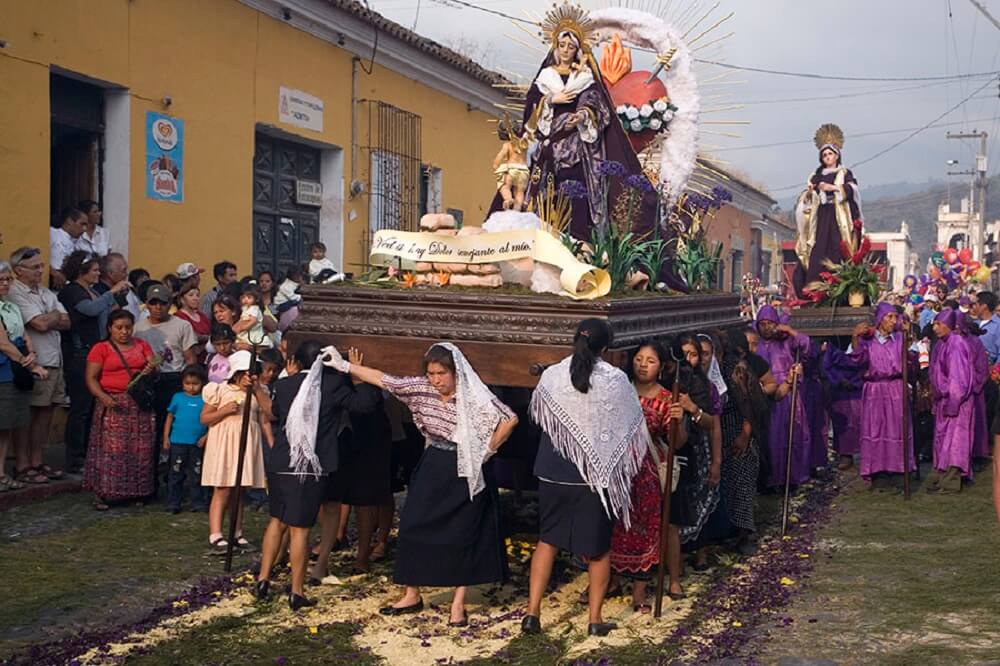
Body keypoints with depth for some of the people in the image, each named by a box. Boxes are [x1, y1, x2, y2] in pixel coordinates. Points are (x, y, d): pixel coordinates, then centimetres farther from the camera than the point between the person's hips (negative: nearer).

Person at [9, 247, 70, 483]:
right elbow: (41, 324, -17)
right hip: (34, 364, -8)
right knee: (26, 416, 0)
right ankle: (22, 464, 6)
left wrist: (48, 319, -7)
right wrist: (56, 315, 3)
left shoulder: (46, 294, 17)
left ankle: (37, 461, 19)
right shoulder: (16, 294, -8)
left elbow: (67, 323, 9)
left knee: (46, 413, 10)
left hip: (54, 362, 8)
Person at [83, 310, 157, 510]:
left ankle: (136, 492, 9)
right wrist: (103, 396, -20)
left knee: (140, 449, 2)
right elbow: (91, 378, -4)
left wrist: (151, 370, -13)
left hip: (140, 404, 4)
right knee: (110, 448, -8)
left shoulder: (142, 345, 15)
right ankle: (101, 494, -4)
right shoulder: (101, 348, 3)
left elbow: (154, 369, 12)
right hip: (113, 403, -4)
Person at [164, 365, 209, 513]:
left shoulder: (205, 400, 1)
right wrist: (166, 438, 4)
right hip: (178, 442, 0)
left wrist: (206, 436, -9)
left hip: (197, 444, 0)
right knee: (176, 473, 4)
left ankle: (198, 503, 16)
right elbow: (169, 418, 8)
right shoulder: (177, 398, 4)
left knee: (196, 474, 8)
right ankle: (173, 503, 11)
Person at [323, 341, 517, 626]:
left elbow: (510, 419, -16)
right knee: (413, 527, 4)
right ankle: (412, 596, 18)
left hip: (466, 472, -5)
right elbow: (383, 379, -1)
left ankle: (458, 604, 12)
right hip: (433, 468, 5)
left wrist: (488, 450, -11)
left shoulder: (475, 397, -17)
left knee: (462, 536, 1)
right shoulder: (421, 388, -4)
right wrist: (344, 365, -3)